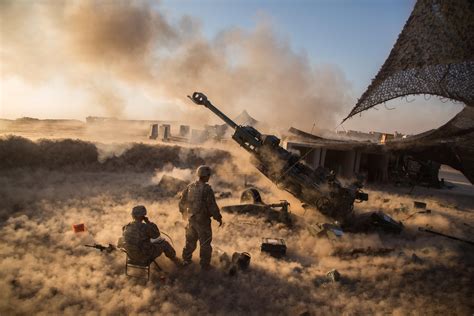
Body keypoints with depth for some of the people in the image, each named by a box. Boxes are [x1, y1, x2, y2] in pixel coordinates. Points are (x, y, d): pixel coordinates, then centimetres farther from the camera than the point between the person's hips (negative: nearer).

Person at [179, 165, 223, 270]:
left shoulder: (190, 186, -3)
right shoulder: (207, 189, -23)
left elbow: (182, 201, 7)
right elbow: (212, 206, -21)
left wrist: (183, 212, 25)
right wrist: (219, 218, -7)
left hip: (191, 218, 6)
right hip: (203, 220, -6)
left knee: (191, 240, 24)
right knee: (205, 243, 11)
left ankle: (186, 259, 37)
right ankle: (205, 265, 21)